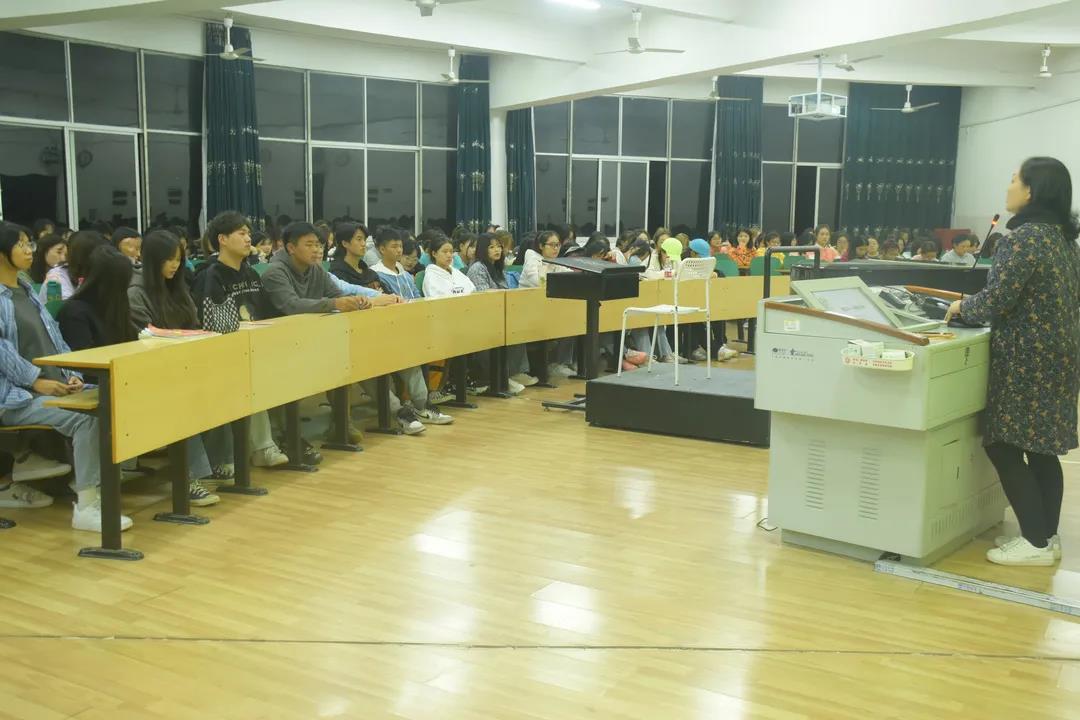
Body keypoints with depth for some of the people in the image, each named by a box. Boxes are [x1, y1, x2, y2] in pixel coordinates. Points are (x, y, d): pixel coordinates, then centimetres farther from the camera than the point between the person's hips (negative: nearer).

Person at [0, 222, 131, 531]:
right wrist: (36, 380, -20)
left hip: (54, 386, 8)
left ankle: (88, 487, -7)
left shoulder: (27, 291, 20)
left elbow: (53, 336, 16)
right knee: (84, 418, -29)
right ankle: (85, 507, -25)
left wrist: (70, 374, 1)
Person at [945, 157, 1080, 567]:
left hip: (1029, 358, -9)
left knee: (1003, 445, -4)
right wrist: (974, 307, 19)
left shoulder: (1025, 237, -17)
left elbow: (996, 300, -19)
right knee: (1041, 448, 12)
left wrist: (962, 306, 0)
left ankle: (1036, 544, -3)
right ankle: (1046, 536, 17)